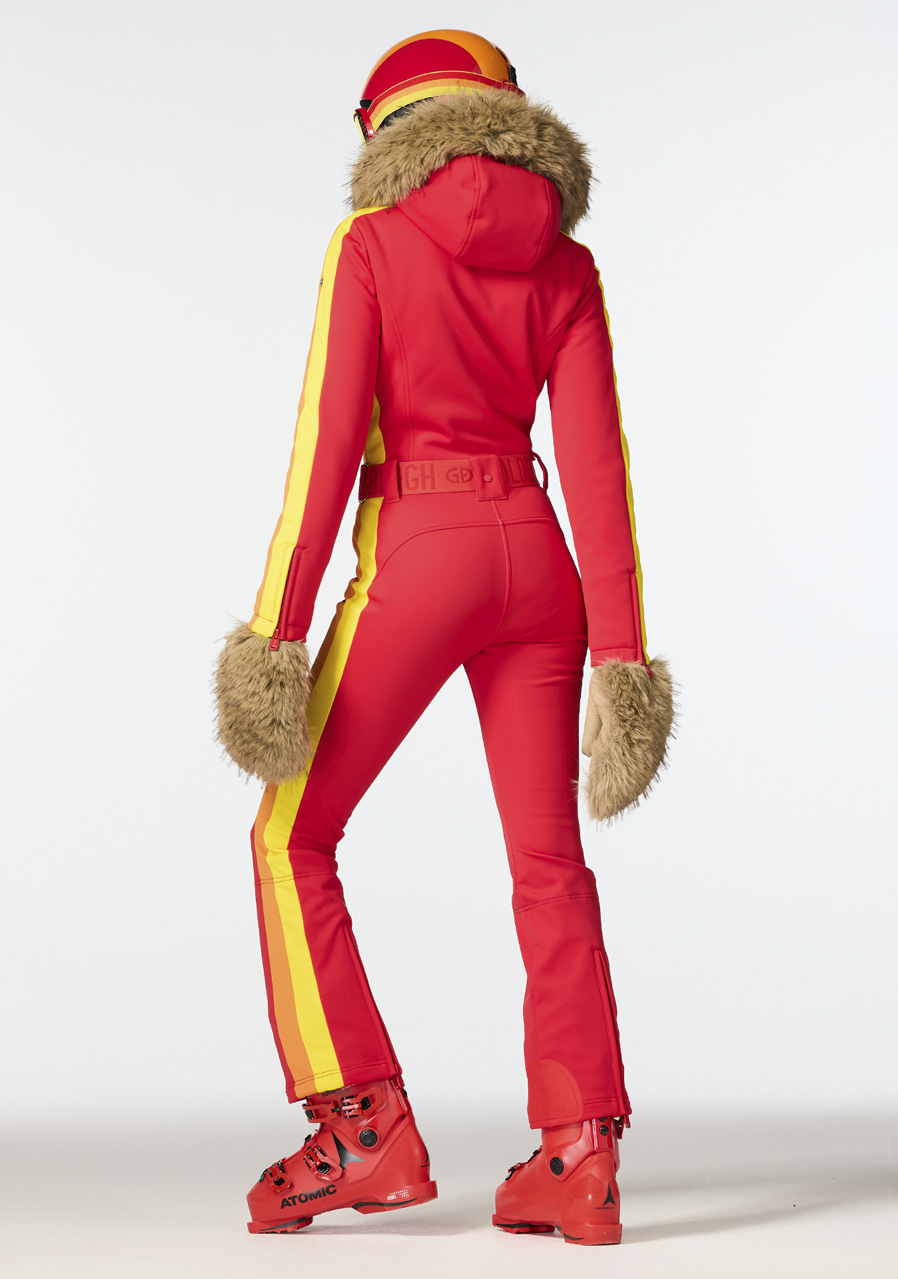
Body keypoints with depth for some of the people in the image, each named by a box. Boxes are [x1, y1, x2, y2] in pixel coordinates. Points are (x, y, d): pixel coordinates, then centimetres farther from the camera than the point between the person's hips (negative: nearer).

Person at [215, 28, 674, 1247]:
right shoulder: (566, 265, 9)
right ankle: (579, 1156, -2)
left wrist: (275, 628, -9)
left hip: (416, 554, -4)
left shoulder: (371, 242, -1)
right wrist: (619, 650, -1)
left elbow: (329, 441, -9)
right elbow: (597, 460, 1)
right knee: (547, 859, 6)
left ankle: (365, 1125, -3)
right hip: (533, 559, 5)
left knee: (294, 836, 5)